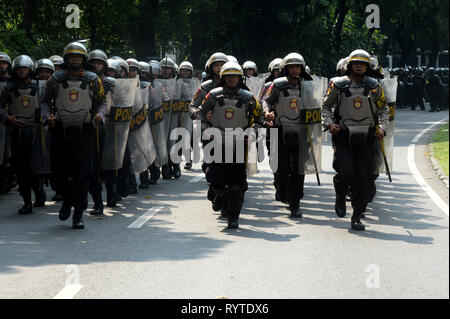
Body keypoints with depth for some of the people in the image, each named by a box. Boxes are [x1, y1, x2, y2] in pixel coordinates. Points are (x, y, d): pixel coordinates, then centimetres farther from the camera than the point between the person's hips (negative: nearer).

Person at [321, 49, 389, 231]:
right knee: (345, 172, -16)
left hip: (365, 139, 2)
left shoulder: (374, 86, 5)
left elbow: (384, 109, 16)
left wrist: (382, 127, 1)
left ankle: (357, 218, 9)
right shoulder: (338, 85, 0)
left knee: (362, 179, -1)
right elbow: (325, 106, 11)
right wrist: (329, 123, -6)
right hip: (343, 137, -2)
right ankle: (340, 198, 19)